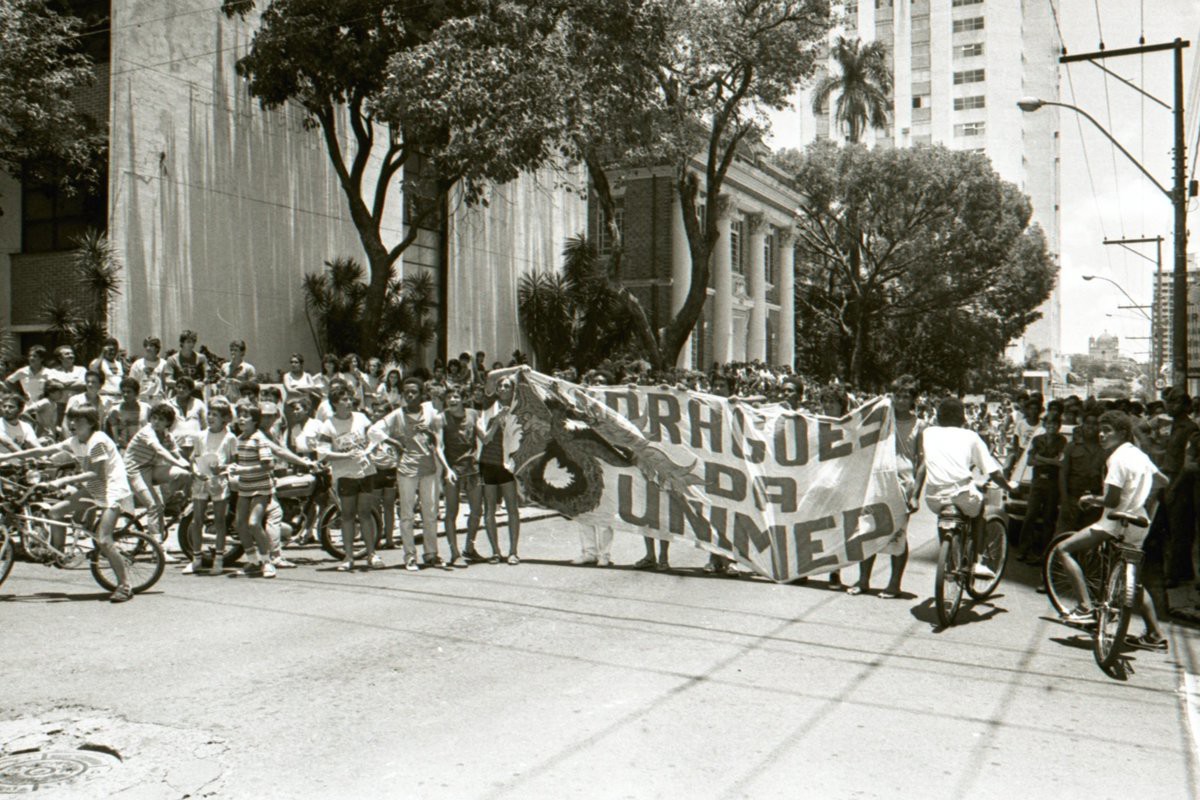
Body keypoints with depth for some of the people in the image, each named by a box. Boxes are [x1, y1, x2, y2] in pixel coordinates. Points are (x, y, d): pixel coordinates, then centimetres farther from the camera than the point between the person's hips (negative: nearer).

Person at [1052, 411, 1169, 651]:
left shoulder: (1117, 458, -15)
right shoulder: (1140, 455, 11)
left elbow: (1112, 500, -20)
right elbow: (1162, 481, 24)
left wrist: (1093, 500, -3)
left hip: (1117, 522, -9)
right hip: (1138, 525, 9)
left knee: (1063, 549, -9)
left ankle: (1085, 608, -16)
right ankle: (1155, 635, 25)